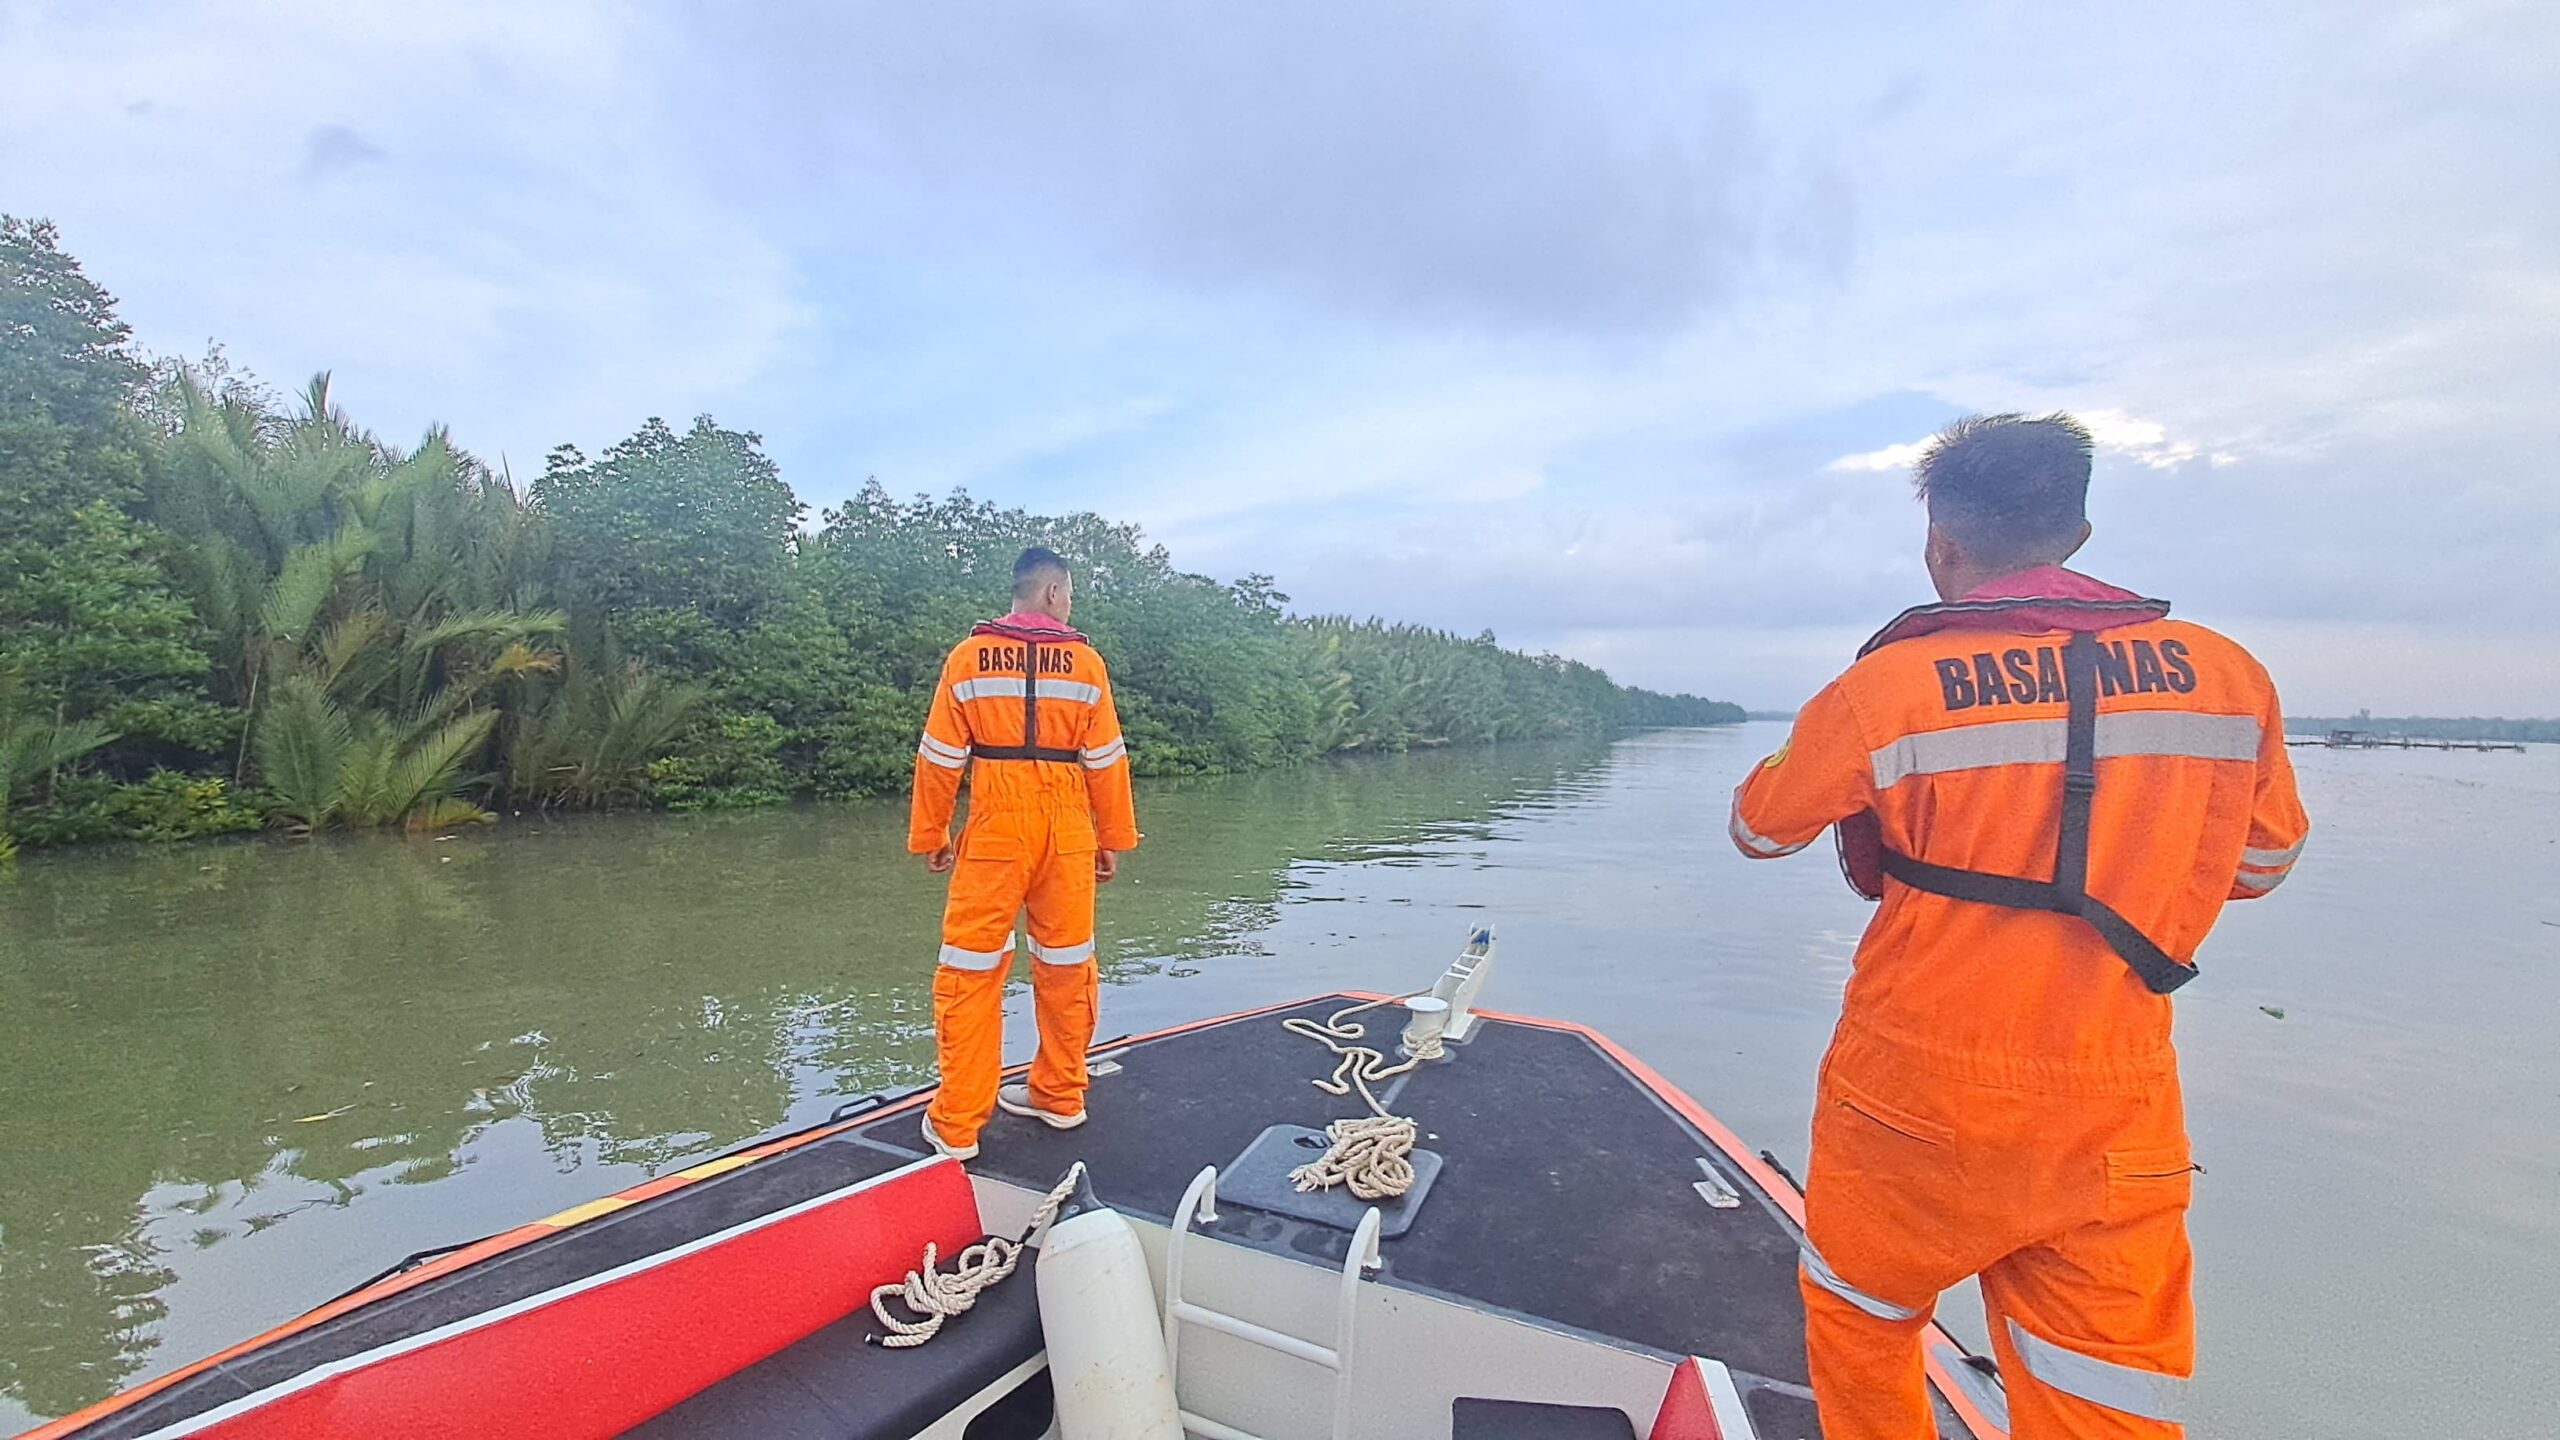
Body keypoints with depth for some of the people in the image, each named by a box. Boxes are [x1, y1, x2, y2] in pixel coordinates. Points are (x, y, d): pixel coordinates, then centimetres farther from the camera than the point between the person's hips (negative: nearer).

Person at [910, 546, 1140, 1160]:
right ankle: (1058, 1095, 29)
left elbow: (941, 756, 2)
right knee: (1066, 965, 15)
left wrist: (930, 835, 11)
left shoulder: (969, 658, 0)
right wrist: (1113, 839, 12)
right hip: (1067, 832, 1)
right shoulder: (1084, 661, 1)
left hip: (995, 831, -1)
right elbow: (1106, 759, 3)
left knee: (970, 971, 7)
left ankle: (956, 1124, 13)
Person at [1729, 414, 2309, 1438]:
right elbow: (2259, 864, 14)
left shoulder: (1887, 685, -14)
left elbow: (1758, 831, 0)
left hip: (1914, 1105, -3)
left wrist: (1827, 773, 20)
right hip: (2116, 1129, 3)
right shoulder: (2228, 675, -1)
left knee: (1859, 1332, 21)